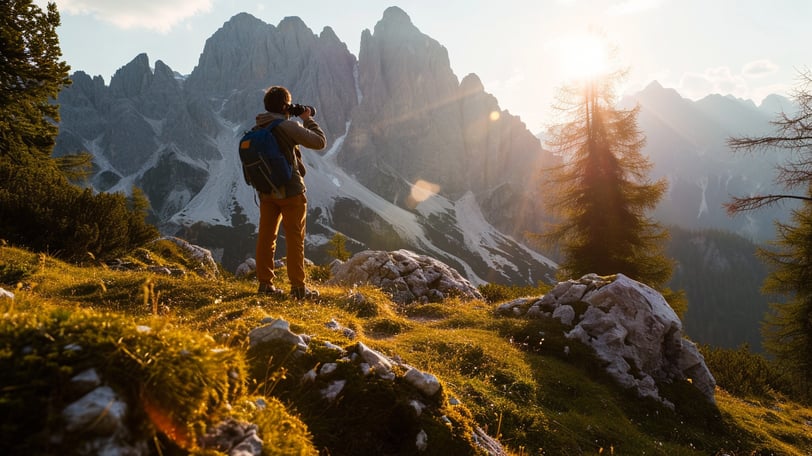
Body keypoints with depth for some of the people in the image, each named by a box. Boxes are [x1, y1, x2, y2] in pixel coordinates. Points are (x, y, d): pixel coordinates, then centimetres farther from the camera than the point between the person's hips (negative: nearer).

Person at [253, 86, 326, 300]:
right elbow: (320, 142, -12)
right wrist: (307, 120, 0)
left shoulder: (257, 129, 5)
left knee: (266, 236, 10)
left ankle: (265, 283, 15)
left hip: (266, 191, 6)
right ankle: (298, 287, 3)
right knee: (295, 238, 0)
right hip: (290, 191, -6)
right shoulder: (289, 127, -15)